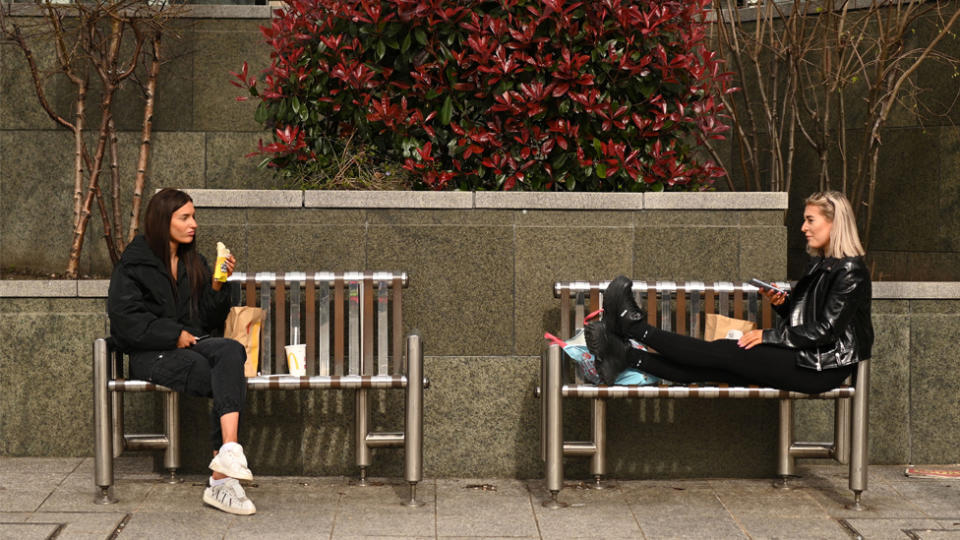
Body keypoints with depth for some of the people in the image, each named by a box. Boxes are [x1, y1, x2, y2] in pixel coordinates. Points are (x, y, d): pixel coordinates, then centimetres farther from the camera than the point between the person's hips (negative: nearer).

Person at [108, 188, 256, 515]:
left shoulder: (195, 264, 20)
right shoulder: (134, 264, 3)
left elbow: (212, 321, 17)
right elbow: (125, 319, -6)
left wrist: (217, 286, 0)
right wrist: (174, 335, -12)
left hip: (193, 345, 5)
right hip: (151, 355, -5)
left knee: (232, 351, -33)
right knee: (233, 382, -30)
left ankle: (226, 457, -45)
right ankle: (223, 479, -33)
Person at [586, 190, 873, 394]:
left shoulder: (850, 271, -14)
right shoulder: (819, 265, 16)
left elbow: (825, 331, -19)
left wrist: (768, 336, -14)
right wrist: (782, 302, 0)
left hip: (823, 368, -8)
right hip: (802, 358, 8)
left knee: (723, 353, -14)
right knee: (717, 366, -7)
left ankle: (633, 325, -12)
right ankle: (627, 355, -18)